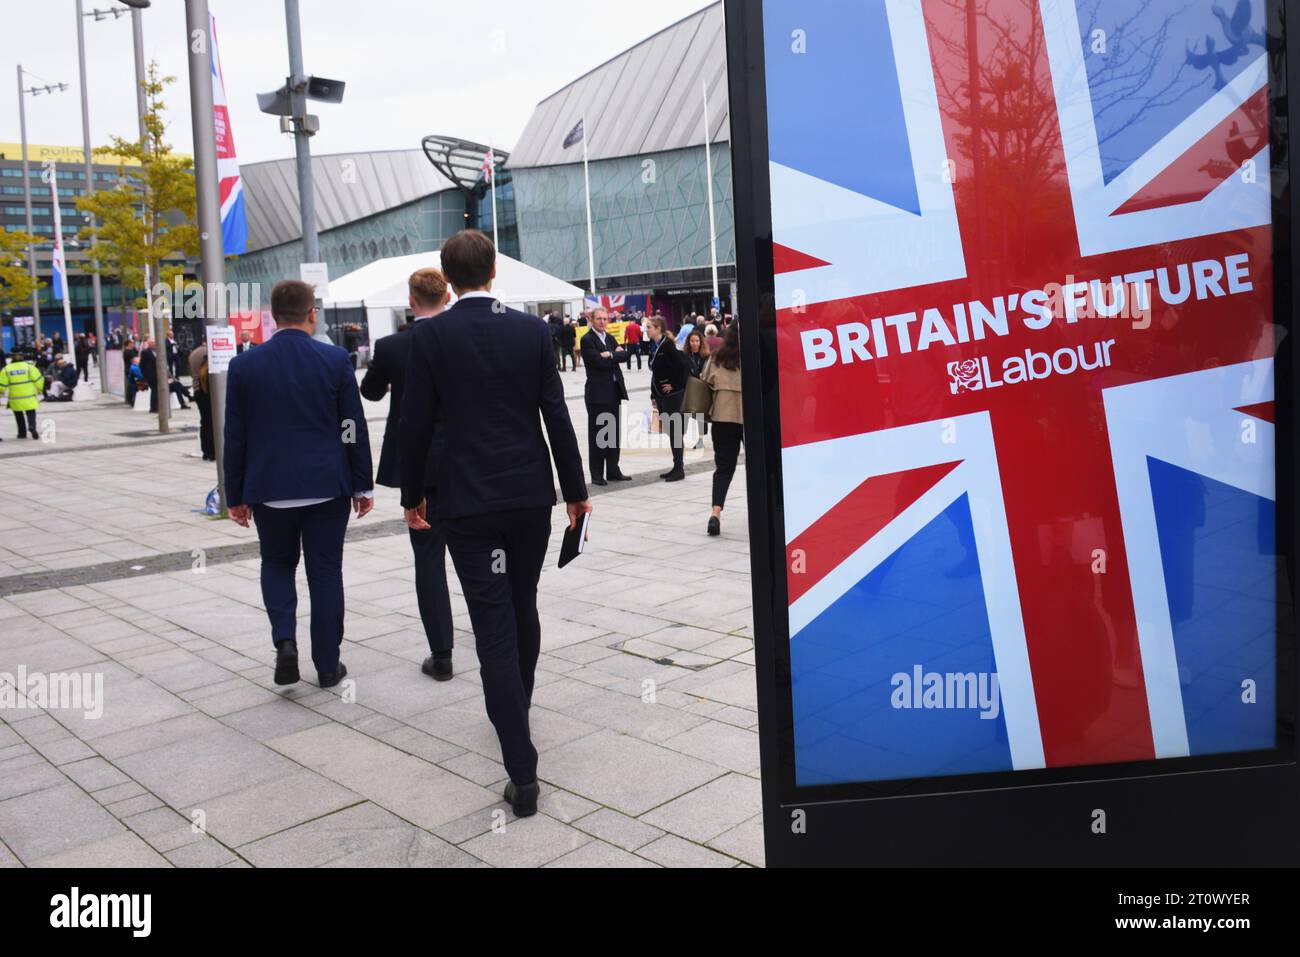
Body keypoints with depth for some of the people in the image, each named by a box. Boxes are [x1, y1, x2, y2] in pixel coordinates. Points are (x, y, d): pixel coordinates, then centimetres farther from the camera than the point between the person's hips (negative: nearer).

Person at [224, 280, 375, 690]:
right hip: (327, 486, -1)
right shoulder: (336, 360, -5)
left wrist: (235, 494, 10)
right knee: (325, 573, 8)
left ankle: (285, 640, 0)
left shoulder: (244, 365, -2)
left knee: (277, 564, 20)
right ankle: (328, 665, 14)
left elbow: (234, 437, 1)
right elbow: (354, 428, -2)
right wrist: (363, 485, 6)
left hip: (269, 487, 1)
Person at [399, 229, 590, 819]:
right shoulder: (531, 329, 0)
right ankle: (517, 711, 42)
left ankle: (522, 769, -4)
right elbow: (556, 416, -1)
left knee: (494, 626, -2)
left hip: (468, 502, -3)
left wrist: (411, 495, 10)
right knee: (522, 608, 21)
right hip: (531, 495, 3)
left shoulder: (431, 336, -6)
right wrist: (576, 491, 6)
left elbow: (416, 424, -4)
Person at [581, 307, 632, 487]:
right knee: (597, 435, 0)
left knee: (614, 434, 11)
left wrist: (610, 355, -13)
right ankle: (597, 475, 5)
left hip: (614, 391, 7)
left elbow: (623, 355, 2)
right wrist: (616, 354, -5)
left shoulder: (610, 337, 15)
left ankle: (613, 471, 20)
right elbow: (599, 362, -18)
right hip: (598, 393, -7)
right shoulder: (587, 340, -7)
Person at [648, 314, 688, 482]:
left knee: (674, 430, -4)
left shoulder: (667, 345, -15)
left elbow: (683, 366, -22)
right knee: (670, 431, 12)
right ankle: (677, 466, 20)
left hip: (672, 393, -9)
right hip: (661, 394, 9)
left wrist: (674, 385, -15)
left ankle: (679, 469, 2)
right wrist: (653, 395, 14)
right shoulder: (654, 346, 10)